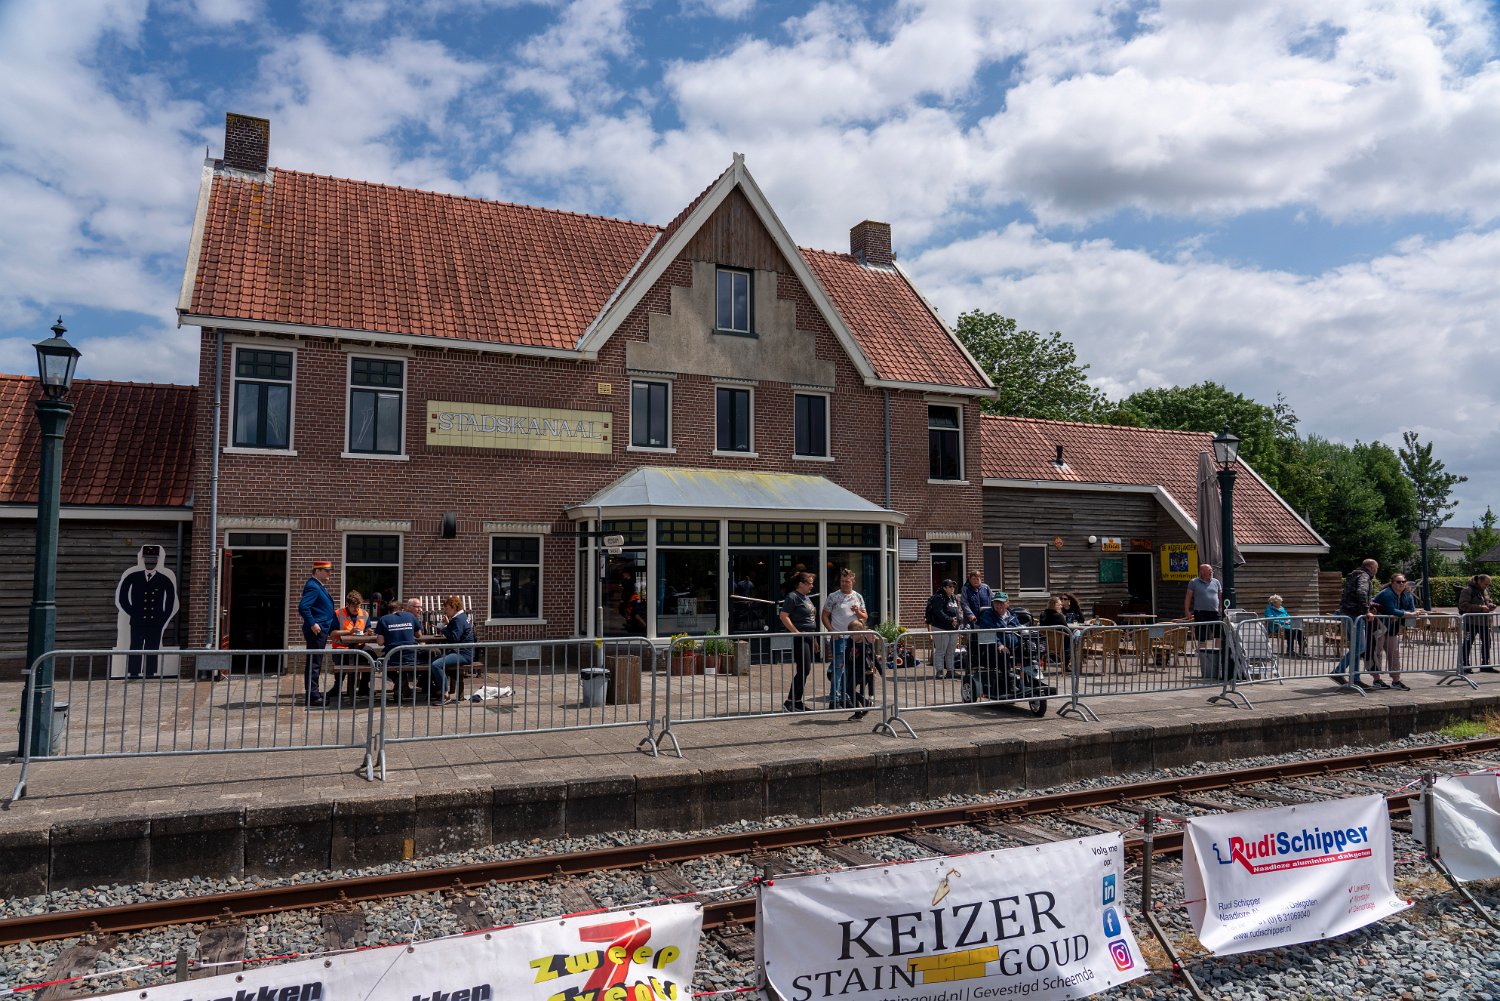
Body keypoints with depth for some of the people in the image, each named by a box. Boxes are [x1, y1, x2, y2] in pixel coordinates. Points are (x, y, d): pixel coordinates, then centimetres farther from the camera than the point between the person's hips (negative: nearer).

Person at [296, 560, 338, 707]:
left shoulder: (319, 586, 16)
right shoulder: (312, 587, -15)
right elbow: (303, 607, -27)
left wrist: (330, 629, 21)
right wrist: (312, 624, -23)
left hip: (322, 630, 10)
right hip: (316, 631, -10)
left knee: (315, 663, 15)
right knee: (314, 663, -6)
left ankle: (313, 693, 23)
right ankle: (313, 697, -4)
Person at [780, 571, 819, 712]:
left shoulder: (806, 598, 19)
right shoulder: (793, 597, -10)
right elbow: (783, 616, -16)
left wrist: (814, 638, 21)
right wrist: (796, 632, -19)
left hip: (808, 637, 9)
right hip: (799, 638, -9)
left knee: (805, 670, 9)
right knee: (804, 669, -13)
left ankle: (797, 701, 16)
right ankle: (789, 702, -9)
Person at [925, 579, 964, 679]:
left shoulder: (955, 598, 15)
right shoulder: (938, 598, -11)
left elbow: (960, 611, 17)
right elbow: (939, 613, -20)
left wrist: (958, 620, -3)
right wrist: (950, 620, -23)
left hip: (954, 629, 8)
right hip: (941, 628, -8)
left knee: (951, 652, 13)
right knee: (940, 651, -4)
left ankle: (950, 670, 20)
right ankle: (940, 671, 0)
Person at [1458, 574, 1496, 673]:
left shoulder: (1485, 590, 12)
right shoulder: (1467, 590, -13)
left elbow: (1489, 600, 27)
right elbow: (1463, 605, -20)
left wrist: (1490, 605, 2)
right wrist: (1480, 608, -23)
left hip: (1484, 621, 8)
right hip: (1471, 622, -8)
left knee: (1486, 642, 13)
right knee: (1468, 643, -3)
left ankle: (1486, 665, 24)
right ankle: (1465, 665, 3)